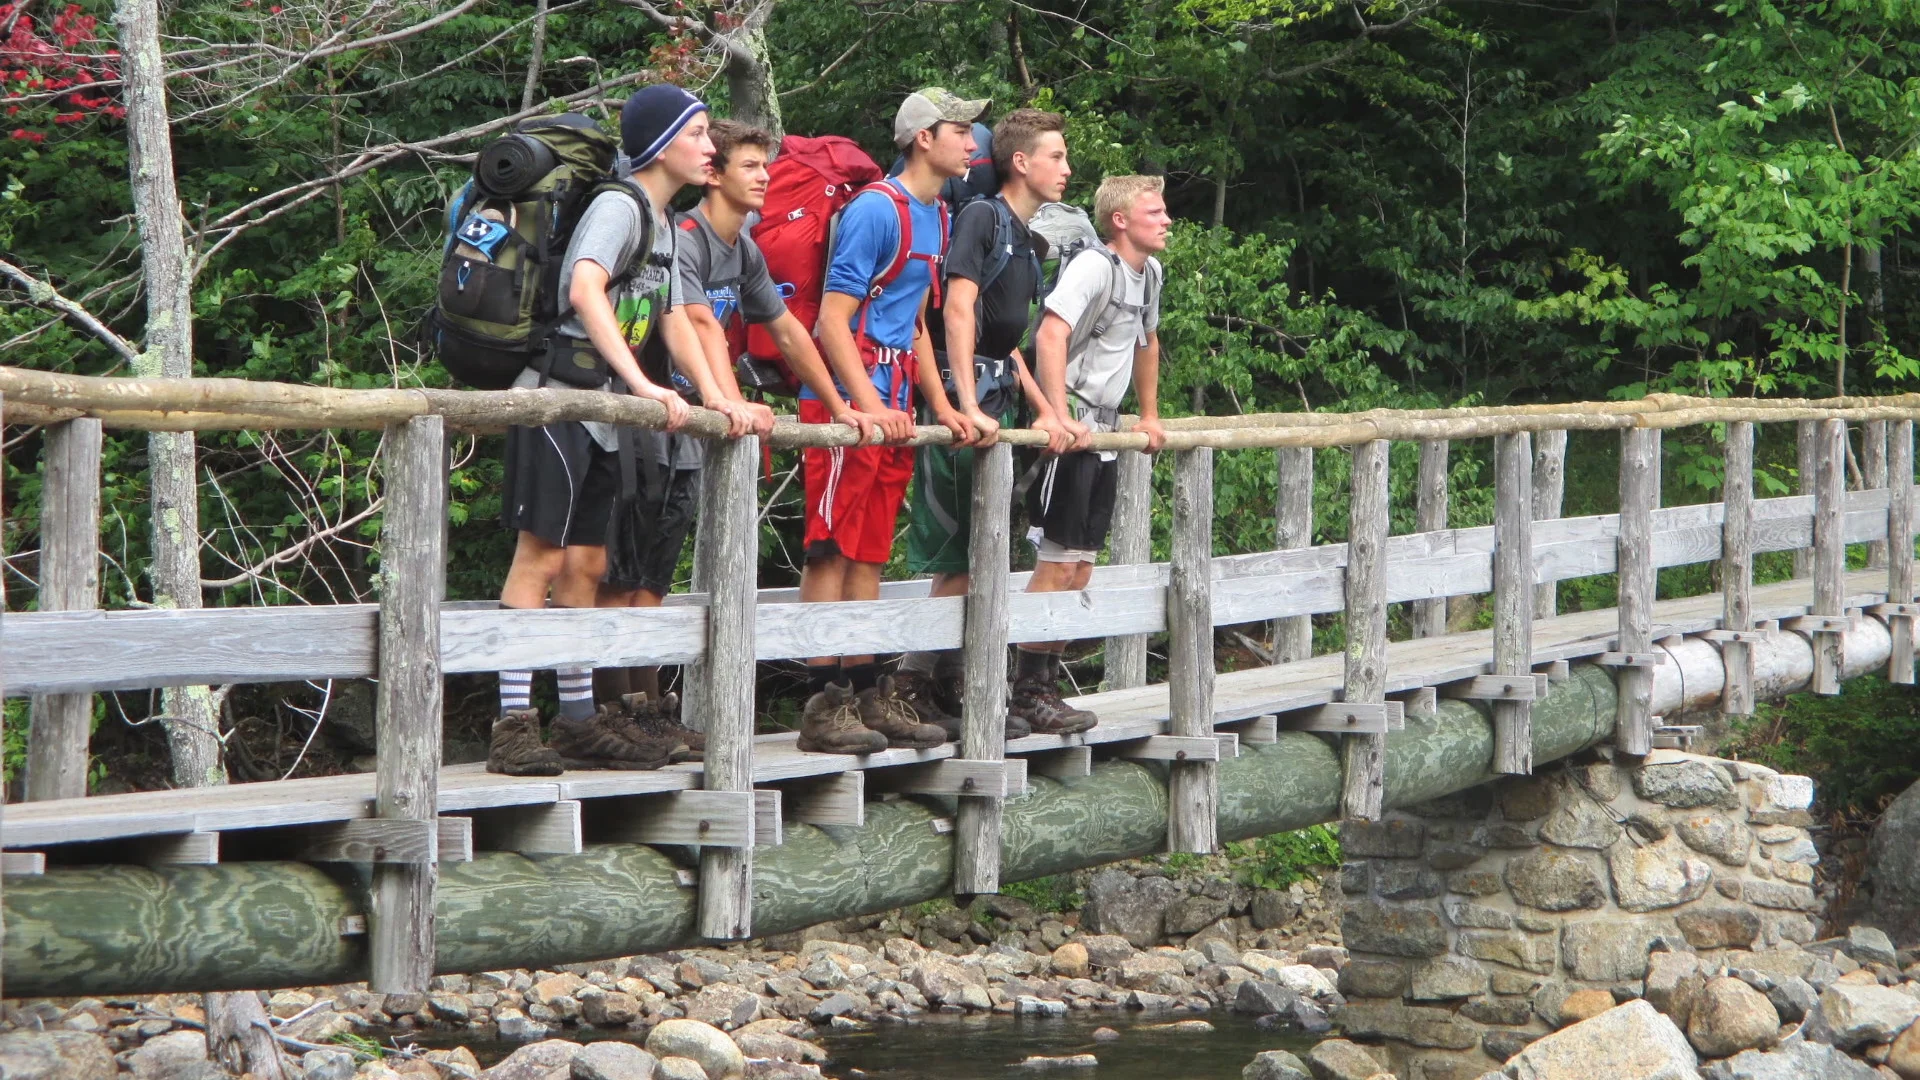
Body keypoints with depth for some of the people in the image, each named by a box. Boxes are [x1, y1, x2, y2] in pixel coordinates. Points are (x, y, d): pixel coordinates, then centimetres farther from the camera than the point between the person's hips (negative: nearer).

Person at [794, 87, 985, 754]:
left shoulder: (937, 217, 16)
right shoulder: (877, 210, -12)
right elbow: (833, 319, -16)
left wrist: (940, 406, 17)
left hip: (891, 406, 9)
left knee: (869, 554, 12)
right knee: (833, 550, -8)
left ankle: (865, 694, 16)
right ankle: (823, 705, -8)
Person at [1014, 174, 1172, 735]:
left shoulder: (1148, 272, 14)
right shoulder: (1094, 266, -14)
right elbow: (1051, 335, -26)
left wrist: (1149, 416, 34)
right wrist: (1061, 418, -33)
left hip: (1104, 432, 9)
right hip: (1069, 430, -9)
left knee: (1080, 567, 9)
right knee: (1059, 563, -9)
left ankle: (1045, 688, 14)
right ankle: (1028, 691, -6)